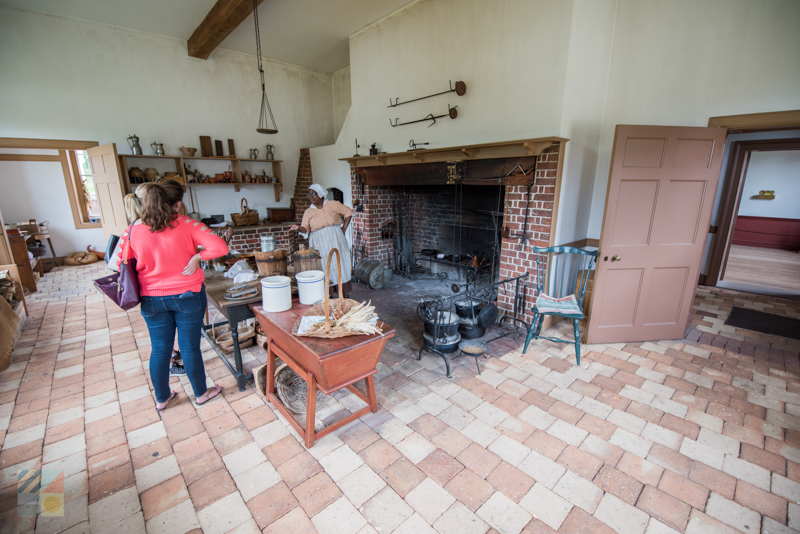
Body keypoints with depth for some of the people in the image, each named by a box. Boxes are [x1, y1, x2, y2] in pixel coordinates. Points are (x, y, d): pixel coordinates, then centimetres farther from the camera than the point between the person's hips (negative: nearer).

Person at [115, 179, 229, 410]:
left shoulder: (134, 230, -5)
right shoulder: (187, 225, -15)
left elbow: (121, 263, 4)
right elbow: (220, 247, -26)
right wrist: (197, 257, -12)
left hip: (152, 300, 3)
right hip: (188, 296, -3)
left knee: (159, 349, 18)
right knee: (190, 347, 11)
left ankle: (161, 398, 36)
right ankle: (201, 393, 30)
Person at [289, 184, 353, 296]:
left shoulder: (333, 204, 3)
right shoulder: (308, 212, 7)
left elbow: (348, 212, 6)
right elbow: (305, 228, 0)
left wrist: (344, 229, 0)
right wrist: (298, 228, -23)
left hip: (336, 240, -1)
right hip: (319, 244, 1)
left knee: (340, 267, 1)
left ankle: (344, 294, 11)